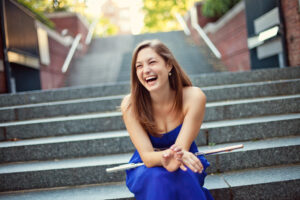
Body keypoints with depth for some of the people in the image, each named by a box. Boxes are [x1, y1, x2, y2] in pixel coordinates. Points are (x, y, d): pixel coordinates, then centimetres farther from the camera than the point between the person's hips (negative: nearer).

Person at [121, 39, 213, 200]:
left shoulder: (193, 97, -20)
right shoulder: (130, 105, -20)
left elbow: (181, 148, -22)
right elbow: (146, 156, -24)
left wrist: (175, 157, -47)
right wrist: (164, 158, -48)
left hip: (184, 164, 0)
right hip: (145, 168, 0)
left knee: (183, 177, -34)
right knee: (157, 178, -34)